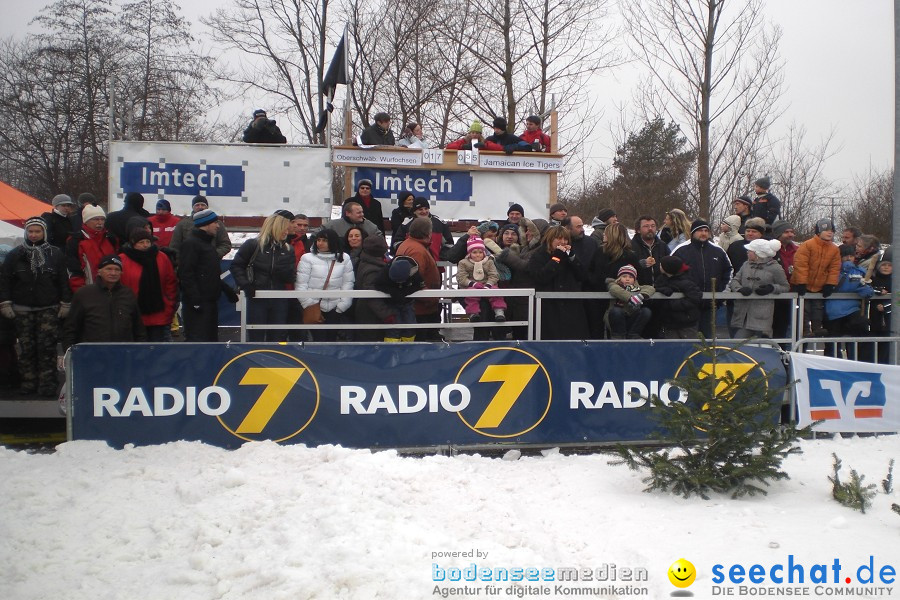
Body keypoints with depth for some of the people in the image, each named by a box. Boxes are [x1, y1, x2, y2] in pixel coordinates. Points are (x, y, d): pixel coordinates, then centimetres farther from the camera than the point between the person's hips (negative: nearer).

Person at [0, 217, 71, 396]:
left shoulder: (56, 254, 5)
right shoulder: (15, 255, 8)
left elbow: (64, 281, 5)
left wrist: (65, 304, 1)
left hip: (49, 309, -1)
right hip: (22, 309, 1)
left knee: (47, 347, -6)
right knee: (26, 347, 2)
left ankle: (47, 383, -3)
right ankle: (28, 383, 9)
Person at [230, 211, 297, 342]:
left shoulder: (288, 250, 6)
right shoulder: (252, 245, -5)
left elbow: (290, 278, 4)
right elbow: (236, 266, -1)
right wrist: (245, 285, -13)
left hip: (279, 300, 4)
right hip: (257, 298, -3)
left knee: (278, 337, 9)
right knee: (256, 336, 4)